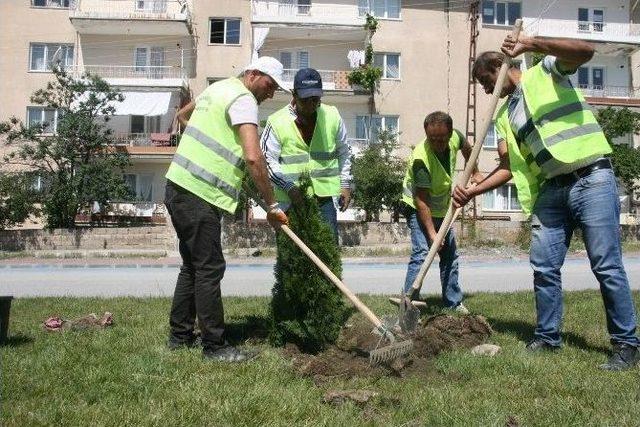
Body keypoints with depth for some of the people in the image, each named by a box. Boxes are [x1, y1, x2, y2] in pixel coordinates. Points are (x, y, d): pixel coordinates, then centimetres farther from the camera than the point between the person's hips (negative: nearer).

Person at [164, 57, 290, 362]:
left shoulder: (219, 87, 19)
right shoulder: (243, 99, -11)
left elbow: (183, 114, 38)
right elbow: (254, 158, -24)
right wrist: (271, 206, -18)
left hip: (178, 187, 10)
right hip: (199, 196, -10)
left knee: (192, 265, 17)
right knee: (209, 269, -4)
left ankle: (180, 335, 25)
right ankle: (214, 346, 3)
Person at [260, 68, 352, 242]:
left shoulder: (333, 116, 6)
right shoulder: (277, 122, -5)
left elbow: (344, 153, 17)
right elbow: (267, 160, -6)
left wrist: (346, 184, 9)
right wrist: (289, 187, -17)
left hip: (325, 197, 3)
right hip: (290, 200, -2)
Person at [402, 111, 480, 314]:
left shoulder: (455, 137, -16)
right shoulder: (421, 158, -34)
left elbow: (467, 147, 12)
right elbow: (421, 200, -32)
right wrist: (432, 233, -35)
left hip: (442, 209, 7)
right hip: (419, 210, -7)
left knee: (450, 256, 14)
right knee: (421, 254, -23)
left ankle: (454, 302, 27)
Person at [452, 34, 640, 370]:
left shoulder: (546, 72, 4)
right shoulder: (504, 115, 17)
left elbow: (585, 51, -15)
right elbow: (508, 166, 11)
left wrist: (529, 44, -20)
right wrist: (473, 191, -2)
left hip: (592, 179, -6)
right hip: (551, 190, 7)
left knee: (607, 266, -6)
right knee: (544, 267, 5)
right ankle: (547, 337, 18)